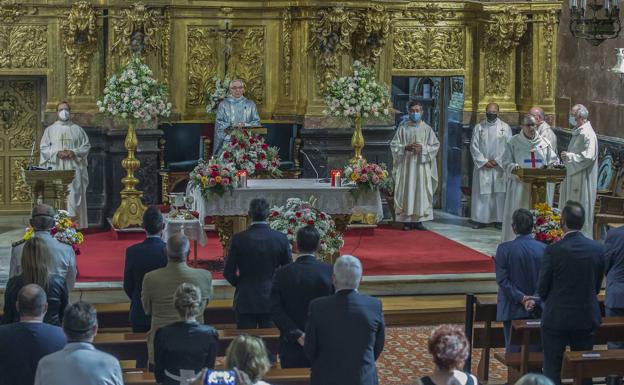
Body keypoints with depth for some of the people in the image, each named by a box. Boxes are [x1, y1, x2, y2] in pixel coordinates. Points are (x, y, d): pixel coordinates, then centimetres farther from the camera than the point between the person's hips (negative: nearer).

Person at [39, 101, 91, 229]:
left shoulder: (77, 129, 10)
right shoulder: (50, 130, 10)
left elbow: (86, 146, 7)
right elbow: (43, 148, 5)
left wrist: (74, 152, -11)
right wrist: (57, 153, -12)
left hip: (73, 169, 0)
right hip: (56, 169, 0)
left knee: (74, 195, -5)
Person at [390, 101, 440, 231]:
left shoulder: (427, 129, 6)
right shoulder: (402, 128, 6)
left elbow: (435, 145, 4)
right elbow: (394, 145, 4)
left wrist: (422, 148, -12)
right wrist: (406, 148, -13)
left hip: (422, 165, 1)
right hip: (406, 165, -1)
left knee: (421, 190, -2)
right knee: (407, 190, -3)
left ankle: (418, 220, 2)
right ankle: (407, 220, 0)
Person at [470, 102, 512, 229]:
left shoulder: (505, 127, 4)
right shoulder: (478, 127, 5)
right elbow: (474, 147, 2)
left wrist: (497, 161, -8)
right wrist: (484, 161, -8)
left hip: (499, 167, 0)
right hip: (482, 166, 1)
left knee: (500, 193, -2)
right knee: (482, 193, -1)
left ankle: (500, 219, 1)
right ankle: (480, 219, 3)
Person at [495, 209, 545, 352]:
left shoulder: (504, 249, -9)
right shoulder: (544, 249, -2)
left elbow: (502, 279, -11)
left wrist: (520, 298, -10)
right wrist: (535, 298, -8)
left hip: (512, 309, -2)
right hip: (537, 309, 2)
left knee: (513, 349, 4)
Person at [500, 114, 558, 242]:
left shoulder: (544, 142, 11)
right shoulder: (514, 142, 4)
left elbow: (553, 160, 12)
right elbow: (506, 162, 0)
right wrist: (514, 167, -20)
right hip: (520, 185, -3)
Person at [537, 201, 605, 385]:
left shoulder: (553, 250, -16)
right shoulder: (598, 249, -4)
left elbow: (542, 289, -7)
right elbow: (597, 286, 5)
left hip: (557, 318, -4)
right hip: (587, 318, 4)